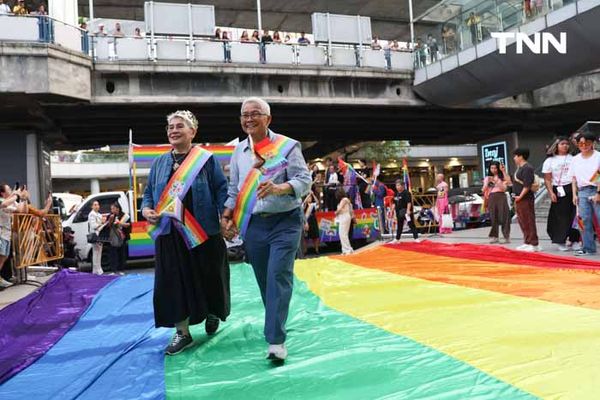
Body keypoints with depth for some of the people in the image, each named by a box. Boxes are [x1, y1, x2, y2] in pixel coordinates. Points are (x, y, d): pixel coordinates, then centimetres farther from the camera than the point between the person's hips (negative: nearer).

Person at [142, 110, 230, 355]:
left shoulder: (206, 159, 0)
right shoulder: (160, 163, 11)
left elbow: (221, 190, -3)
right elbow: (149, 192, 16)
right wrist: (146, 209, -5)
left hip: (203, 232, -3)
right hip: (170, 233, 3)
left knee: (208, 277, 9)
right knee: (173, 282, 2)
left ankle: (212, 312, 39)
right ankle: (182, 333, 15)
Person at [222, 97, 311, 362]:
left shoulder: (288, 146, -3)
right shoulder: (239, 151, 11)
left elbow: (305, 180, -12)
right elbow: (234, 190, 16)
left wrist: (277, 188, -29)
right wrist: (227, 217, 3)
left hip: (285, 222, -4)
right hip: (253, 225, 5)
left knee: (278, 277, -12)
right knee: (264, 280, 11)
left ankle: (276, 340, -9)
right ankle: (276, 325, 28)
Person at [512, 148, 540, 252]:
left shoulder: (527, 168, -13)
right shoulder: (519, 168, 17)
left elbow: (527, 185, -20)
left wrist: (520, 196, -20)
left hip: (525, 199, -10)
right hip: (519, 199, 10)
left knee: (529, 221, -6)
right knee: (522, 221, 14)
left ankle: (534, 244, -2)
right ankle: (527, 242, 23)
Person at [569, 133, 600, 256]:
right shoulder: (575, 159, 14)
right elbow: (574, 178, 17)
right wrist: (574, 194, 8)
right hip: (582, 192, 5)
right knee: (586, 221, 5)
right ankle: (588, 248, 11)